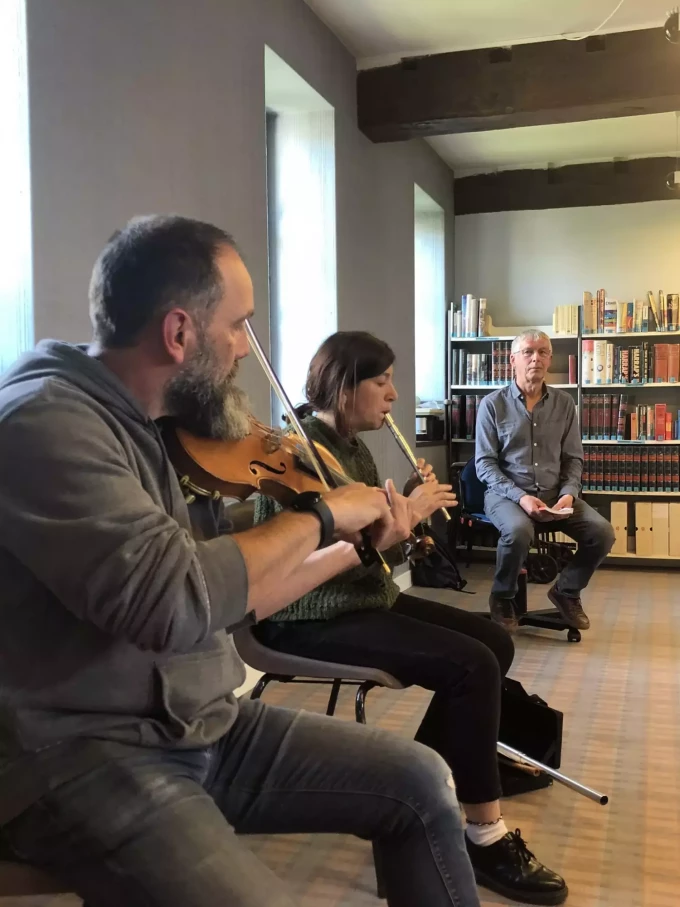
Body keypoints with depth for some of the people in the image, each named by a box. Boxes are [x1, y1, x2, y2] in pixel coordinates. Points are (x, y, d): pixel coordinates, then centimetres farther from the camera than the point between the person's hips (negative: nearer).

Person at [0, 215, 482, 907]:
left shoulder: (142, 430, 8)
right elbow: (175, 602, -33)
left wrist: (356, 546, 16)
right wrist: (322, 513, -19)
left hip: (199, 726, 8)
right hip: (81, 756, -8)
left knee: (421, 783, 5)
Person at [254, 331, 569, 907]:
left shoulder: (354, 449, 12)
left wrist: (410, 509, -5)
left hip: (367, 599, 10)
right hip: (311, 619, -10)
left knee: (496, 641, 6)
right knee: (471, 664, -21)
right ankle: (485, 836, -7)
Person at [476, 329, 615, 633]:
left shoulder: (564, 403, 7)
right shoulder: (492, 404, -4)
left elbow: (573, 459, 9)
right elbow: (484, 463, -7)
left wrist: (569, 493, -10)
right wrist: (519, 496, -20)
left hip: (555, 493, 4)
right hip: (506, 492, -4)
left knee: (602, 532, -17)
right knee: (519, 531, -36)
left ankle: (566, 591, 10)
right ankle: (502, 598, -6)